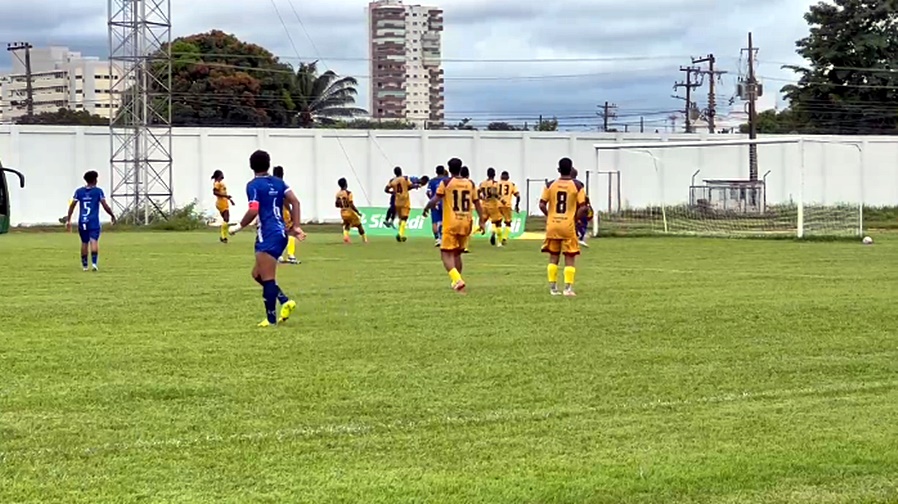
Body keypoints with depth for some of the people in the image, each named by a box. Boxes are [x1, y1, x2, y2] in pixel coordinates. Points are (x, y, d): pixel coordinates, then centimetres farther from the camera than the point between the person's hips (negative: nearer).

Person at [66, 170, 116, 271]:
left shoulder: (79, 191, 8)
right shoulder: (98, 191, -1)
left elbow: (72, 206, 4)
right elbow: (105, 206, -6)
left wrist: (68, 219, 9)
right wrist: (112, 215, 6)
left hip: (82, 222, 3)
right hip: (94, 221, -3)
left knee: (84, 243, 14)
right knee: (94, 241, -10)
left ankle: (84, 265, 20)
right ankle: (94, 262, -28)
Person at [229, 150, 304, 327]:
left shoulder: (253, 185, -7)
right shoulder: (278, 183, 14)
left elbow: (253, 211, -17)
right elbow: (295, 202, 6)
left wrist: (239, 227, -3)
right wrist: (296, 227, 6)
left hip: (268, 235, -8)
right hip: (280, 233, 8)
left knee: (267, 278, -4)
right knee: (258, 274, 18)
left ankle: (271, 318, -3)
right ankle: (285, 301, 8)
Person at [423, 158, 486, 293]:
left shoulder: (446, 183, -5)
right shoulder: (470, 184, 6)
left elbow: (434, 200, -9)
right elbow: (477, 203, 8)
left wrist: (426, 208, 10)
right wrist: (482, 220, 13)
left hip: (450, 224, -4)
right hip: (466, 223, 4)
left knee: (446, 254, -3)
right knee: (457, 253, 21)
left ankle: (457, 280, -24)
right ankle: (457, 282, 25)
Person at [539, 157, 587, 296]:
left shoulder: (550, 185, 0)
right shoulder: (577, 185, -5)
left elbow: (542, 205, -4)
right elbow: (583, 207, -11)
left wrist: (549, 216, 11)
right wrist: (575, 218, 4)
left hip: (552, 224, 2)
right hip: (569, 225, -2)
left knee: (553, 257, 12)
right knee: (570, 258, 3)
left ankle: (553, 287, 13)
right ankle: (568, 287, -4)